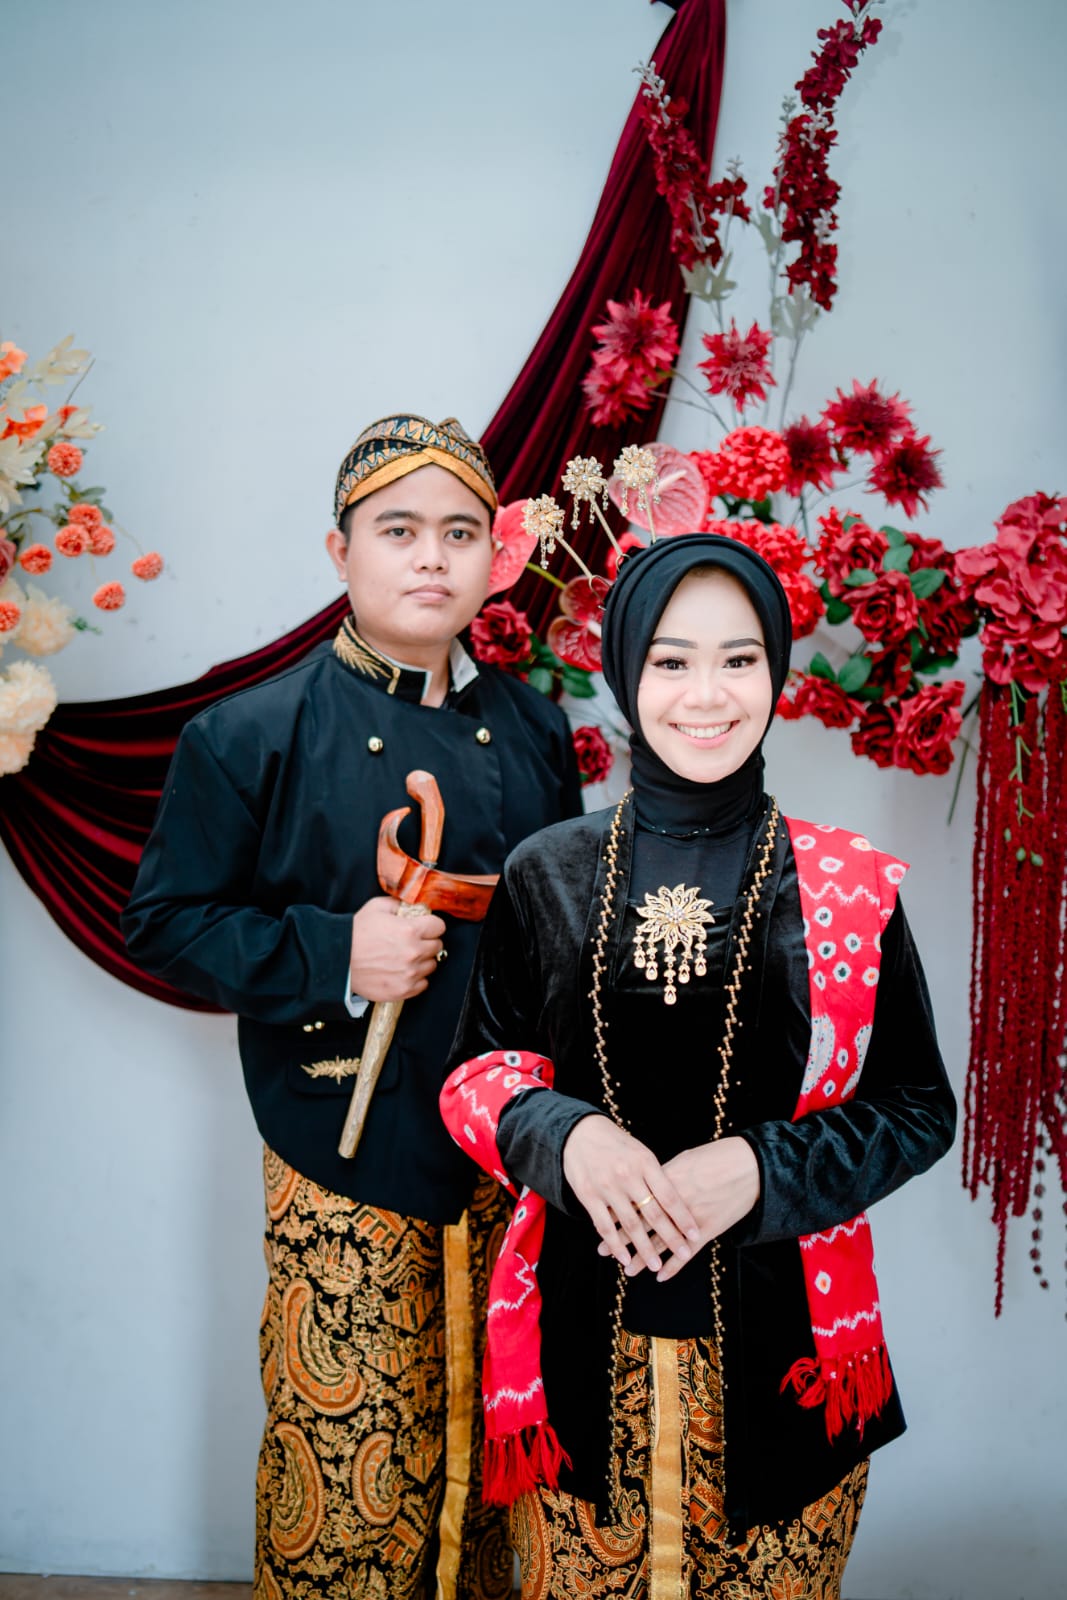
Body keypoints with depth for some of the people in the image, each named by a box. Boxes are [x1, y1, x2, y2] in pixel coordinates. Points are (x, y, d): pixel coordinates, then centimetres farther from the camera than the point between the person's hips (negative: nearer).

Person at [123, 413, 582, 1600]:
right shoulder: (249, 736, -6)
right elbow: (163, 923, -4)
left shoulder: (534, 729, 8)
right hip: (346, 1170, -4)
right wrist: (331, 954, -18)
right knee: (345, 1465, 6)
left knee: (500, 1453, 18)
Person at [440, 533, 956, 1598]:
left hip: (775, 1342, 0)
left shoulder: (851, 889, -5)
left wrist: (760, 1170, -16)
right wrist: (564, 1134, -17)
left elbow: (917, 1106, 0)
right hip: (583, 1333, 1)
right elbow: (478, 1070, 4)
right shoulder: (547, 874, -1)